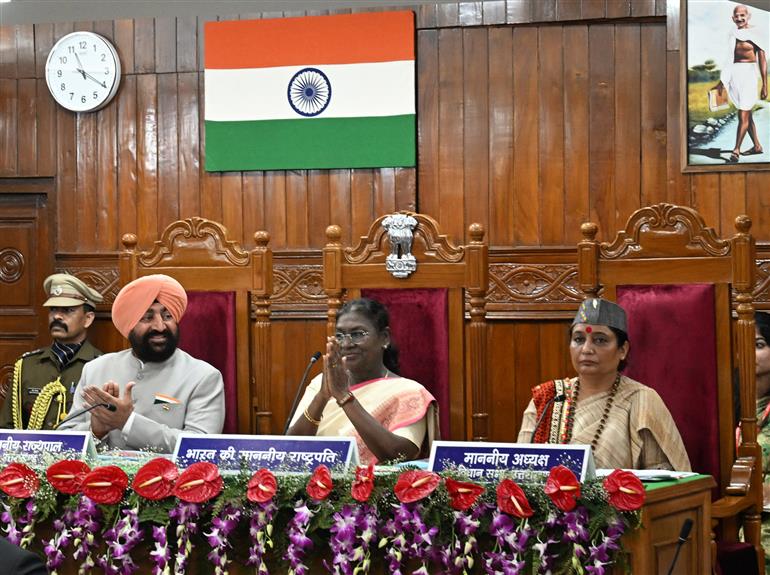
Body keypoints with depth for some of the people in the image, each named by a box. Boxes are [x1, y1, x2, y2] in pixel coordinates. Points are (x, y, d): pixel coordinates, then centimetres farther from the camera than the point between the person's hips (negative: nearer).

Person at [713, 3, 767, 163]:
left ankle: (736, 150, -11)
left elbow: (762, 60, -5)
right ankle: (757, 146, 24)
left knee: (743, 115, -10)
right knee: (747, 114, 13)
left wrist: (764, 85, -7)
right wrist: (722, 81, 24)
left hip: (748, 74, -6)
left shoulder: (754, 34, -5)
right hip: (734, 75, 6)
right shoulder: (733, 34, 11)